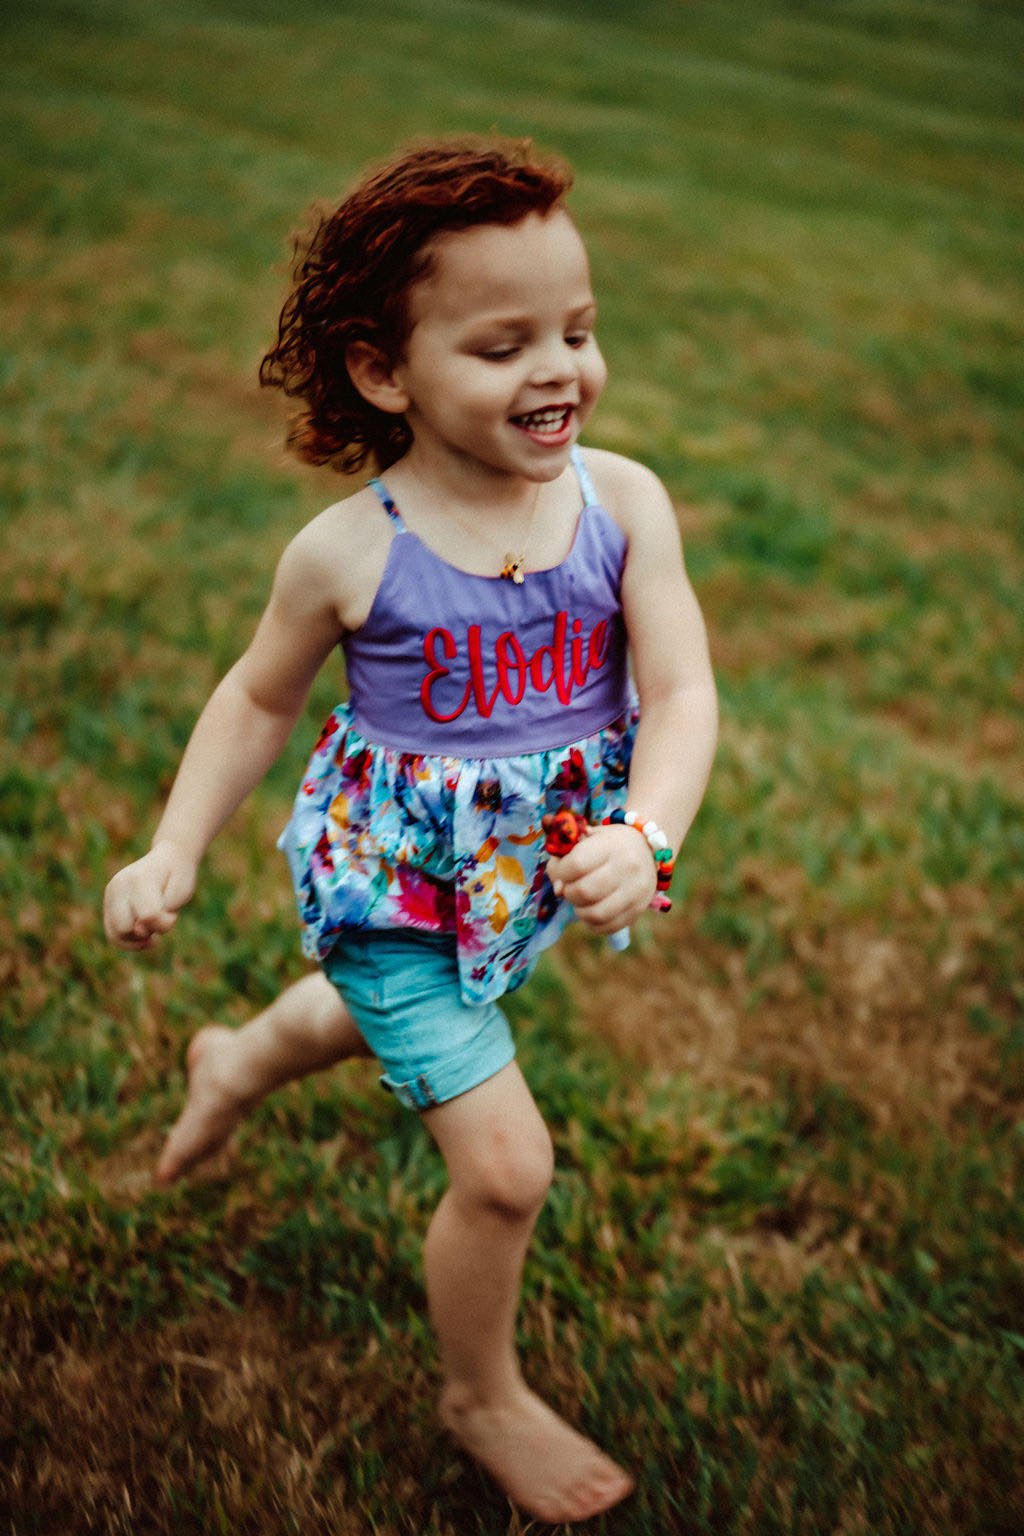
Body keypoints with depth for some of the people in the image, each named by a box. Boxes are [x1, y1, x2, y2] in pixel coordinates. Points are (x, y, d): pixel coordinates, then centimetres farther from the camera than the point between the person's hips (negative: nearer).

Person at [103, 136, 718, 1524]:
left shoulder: (624, 502, -16)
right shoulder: (349, 553, -21)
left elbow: (682, 691, -18)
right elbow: (262, 698, -4)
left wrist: (644, 836, -36)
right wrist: (175, 853, -8)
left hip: (536, 874, 4)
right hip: (395, 880, -4)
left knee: (397, 1015, 33)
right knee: (506, 1164, -5)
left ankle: (242, 1059, 69)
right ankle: (484, 1398, 26)